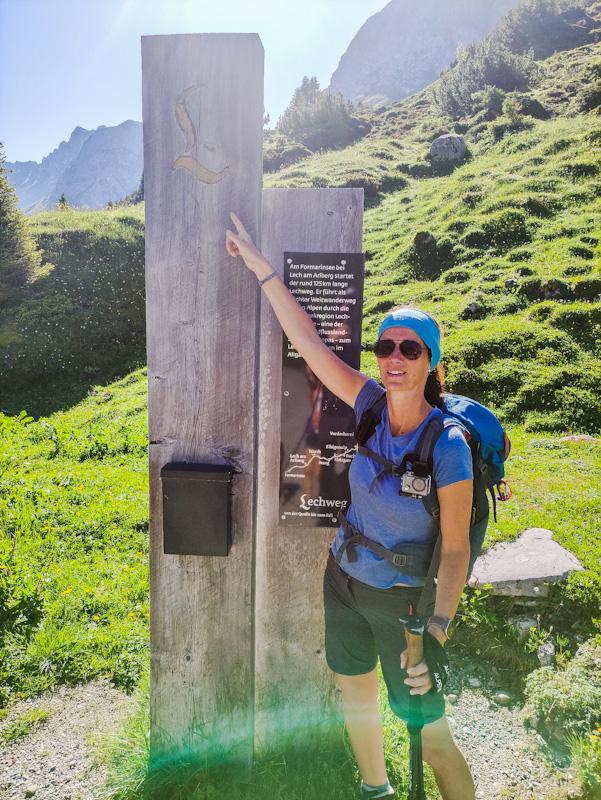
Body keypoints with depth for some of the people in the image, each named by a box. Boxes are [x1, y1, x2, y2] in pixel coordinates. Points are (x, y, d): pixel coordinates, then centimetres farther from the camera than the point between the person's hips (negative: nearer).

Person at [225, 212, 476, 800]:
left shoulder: (448, 447, -24)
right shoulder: (371, 405, -12)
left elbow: (454, 550, -18)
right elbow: (308, 340, -11)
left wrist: (436, 632, -27)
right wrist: (260, 266, -10)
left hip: (400, 601, -5)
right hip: (342, 581, 5)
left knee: (428, 733, 8)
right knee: (355, 699, 25)